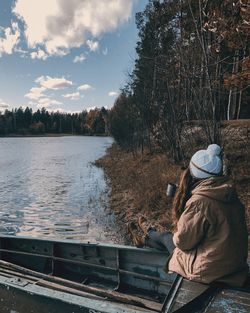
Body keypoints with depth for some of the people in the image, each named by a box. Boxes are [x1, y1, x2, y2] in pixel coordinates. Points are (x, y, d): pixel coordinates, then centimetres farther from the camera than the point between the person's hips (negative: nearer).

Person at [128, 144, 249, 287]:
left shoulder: (199, 202, -29)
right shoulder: (230, 194, -4)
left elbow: (183, 241, -20)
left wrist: (176, 234, 3)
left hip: (208, 270, -6)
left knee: (165, 237, 16)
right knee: (172, 237, 21)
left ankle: (150, 233, 49)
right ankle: (147, 240, 48)